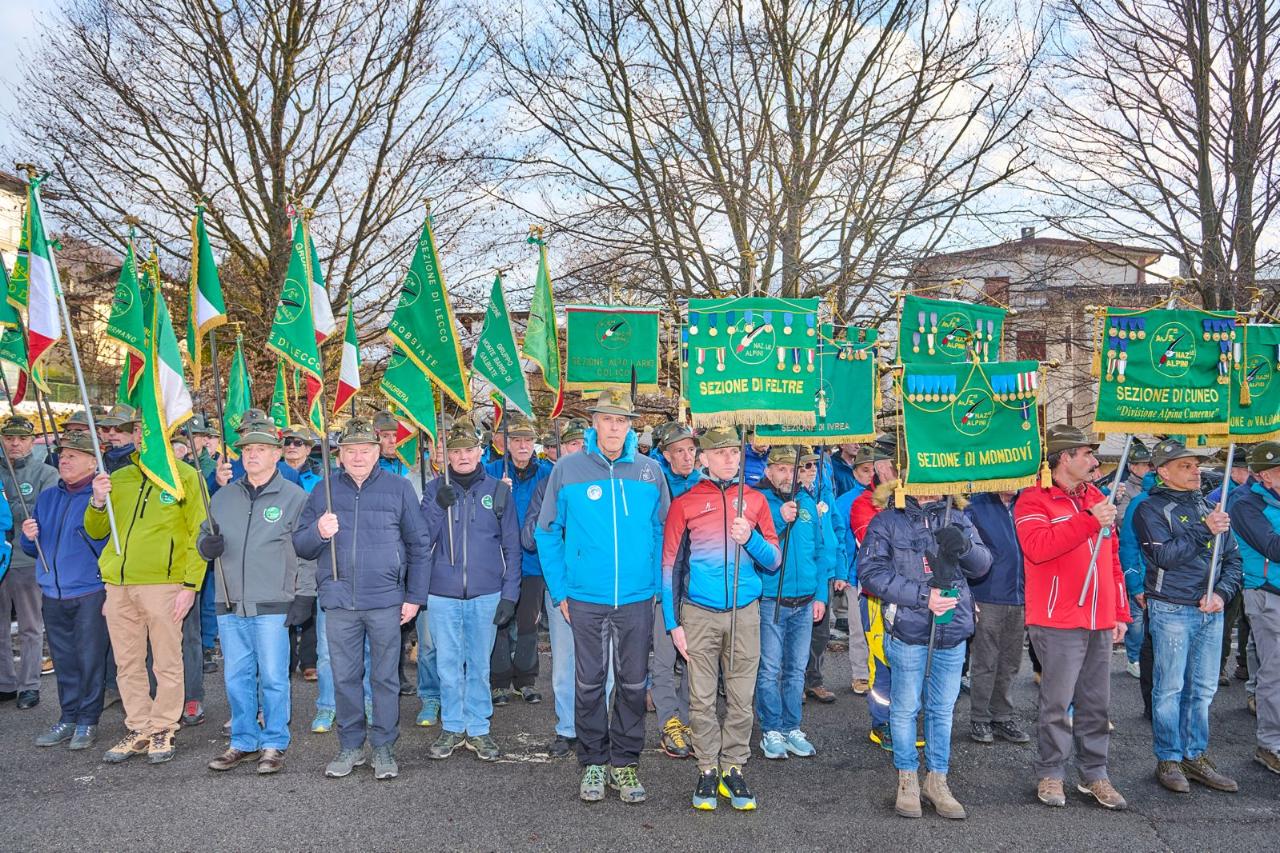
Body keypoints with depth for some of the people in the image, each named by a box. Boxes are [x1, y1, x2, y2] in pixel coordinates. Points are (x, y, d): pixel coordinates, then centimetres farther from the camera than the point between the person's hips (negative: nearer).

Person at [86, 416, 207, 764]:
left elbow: (199, 534, -5)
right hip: (118, 585, 5)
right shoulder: (118, 478, 15)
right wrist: (98, 502, 1)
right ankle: (139, 730, 22)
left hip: (162, 583, -5)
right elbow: (96, 531, 21)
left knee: (166, 663, 3)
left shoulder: (184, 476, 0)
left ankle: (164, 730, 15)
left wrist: (191, 584, -12)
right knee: (128, 664, 11)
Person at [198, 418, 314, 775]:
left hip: (273, 607, -5)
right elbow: (204, 535, 21)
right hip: (230, 606, 5)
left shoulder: (295, 497, -2)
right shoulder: (223, 497, 12)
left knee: (273, 678, 2)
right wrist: (206, 544, -4)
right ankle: (243, 742, 24)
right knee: (237, 677, 12)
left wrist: (304, 595, -7)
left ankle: (274, 744, 14)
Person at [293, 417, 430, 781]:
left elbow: (417, 545, 5)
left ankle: (384, 747, 18)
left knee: (385, 678, 6)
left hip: (385, 601, -2)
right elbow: (299, 545, 8)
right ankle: (350, 746, 23)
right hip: (339, 602, 2)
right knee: (345, 678, 9)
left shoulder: (398, 488, 3)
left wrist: (415, 596, 1)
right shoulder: (324, 491, 8)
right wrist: (318, 532, -15)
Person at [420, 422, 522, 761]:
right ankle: (452, 727, 23)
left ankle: (478, 729, 21)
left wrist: (510, 594, -2)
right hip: (442, 594, 1)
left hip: (486, 595, -1)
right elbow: (422, 540, -1)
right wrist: (438, 507, -16)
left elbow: (511, 546, 3)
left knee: (479, 664, 9)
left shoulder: (498, 490, 2)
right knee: (448, 665, 8)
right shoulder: (434, 489, 4)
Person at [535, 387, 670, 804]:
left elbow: (663, 531, 8)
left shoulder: (650, 471, 1)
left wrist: (657, 583, 2)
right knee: (590, 683, 10)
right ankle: (593, 762, 25)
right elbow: (547, 533, 2)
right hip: (585, 598, -1)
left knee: (633, 683, 9)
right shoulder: (567, 469, -3)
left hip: (637, 598, 1)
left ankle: (625, 762, 25)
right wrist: (559, 590, -1)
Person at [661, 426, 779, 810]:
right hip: (699, 615, -2)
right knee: (702, 699, 5)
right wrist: (673, 623, -2)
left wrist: (751, 539, -13)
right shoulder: (685, 503, 1)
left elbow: (773, 562, 8)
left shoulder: (755, 500, 7)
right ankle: (707, 771, 18)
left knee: (741, 699, 6)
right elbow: (670, 566, 3)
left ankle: (733, 770, 19)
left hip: (744, 613, 2)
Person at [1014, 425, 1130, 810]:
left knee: (1096, 703, 12)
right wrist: (1090, 521, -24)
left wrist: (1120, 613, 16)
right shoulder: (1034, 500, -6)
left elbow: (1112, 559, 19)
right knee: (1057, 702, -1)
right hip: (1058, 623, -7)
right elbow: (1038, 546, -25)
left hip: (1100, 623, 7)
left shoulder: (1097, 499, 16)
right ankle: (1050, 775, 13)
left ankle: (1094, 774, 24)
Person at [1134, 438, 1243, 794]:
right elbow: (1165, 556, -17)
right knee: (1169, 689, 1)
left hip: (1211, 611, 6)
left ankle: (1196, 756, 24)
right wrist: (1204, 531, -18)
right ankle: (1168, 760, 12)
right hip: (1171, 611, -6)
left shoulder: (1210, 508, 13)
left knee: (1203, 689, 12)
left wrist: (1222, 592, -4)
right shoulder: (1151, 509, -5)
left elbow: (1233, 558, 12)